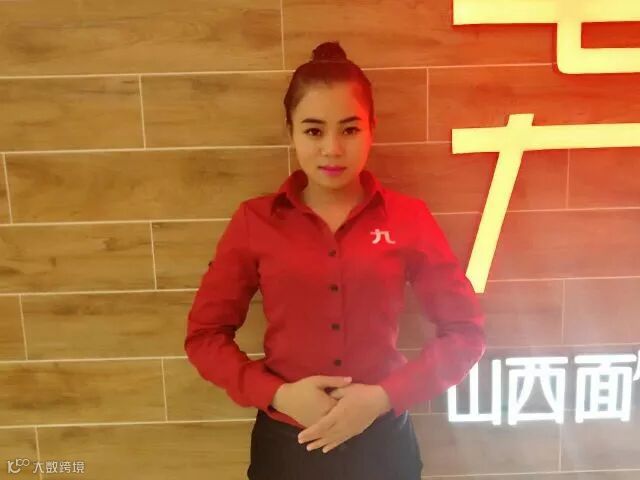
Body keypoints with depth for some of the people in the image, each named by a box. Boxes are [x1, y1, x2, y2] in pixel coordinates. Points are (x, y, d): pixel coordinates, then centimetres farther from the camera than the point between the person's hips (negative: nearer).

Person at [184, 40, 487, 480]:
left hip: (382, 440, 0)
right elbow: (205, 335, -2)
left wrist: (384, 396, -14)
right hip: (286, 443, 0)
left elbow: (465, 332, -4)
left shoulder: (408, 218, -7)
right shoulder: (255, 221, -6)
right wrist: (278, 394, -15)